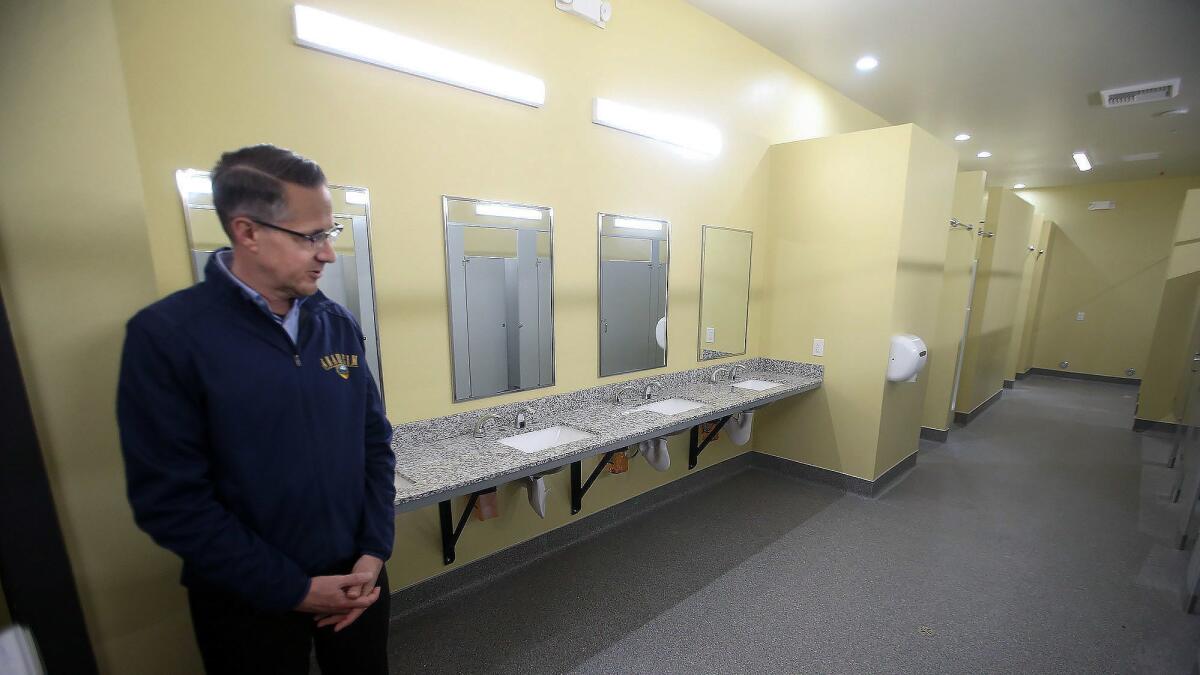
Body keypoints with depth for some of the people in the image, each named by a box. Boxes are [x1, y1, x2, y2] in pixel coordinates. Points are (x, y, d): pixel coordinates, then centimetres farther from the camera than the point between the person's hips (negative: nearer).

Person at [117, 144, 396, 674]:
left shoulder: (339, 324, -3)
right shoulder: (166, 334, -15)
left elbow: (375, 442, 0)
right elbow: (169, 499, -16)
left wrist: (374, 551, -6)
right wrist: (292, 589, -14)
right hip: (249, 600, -3)